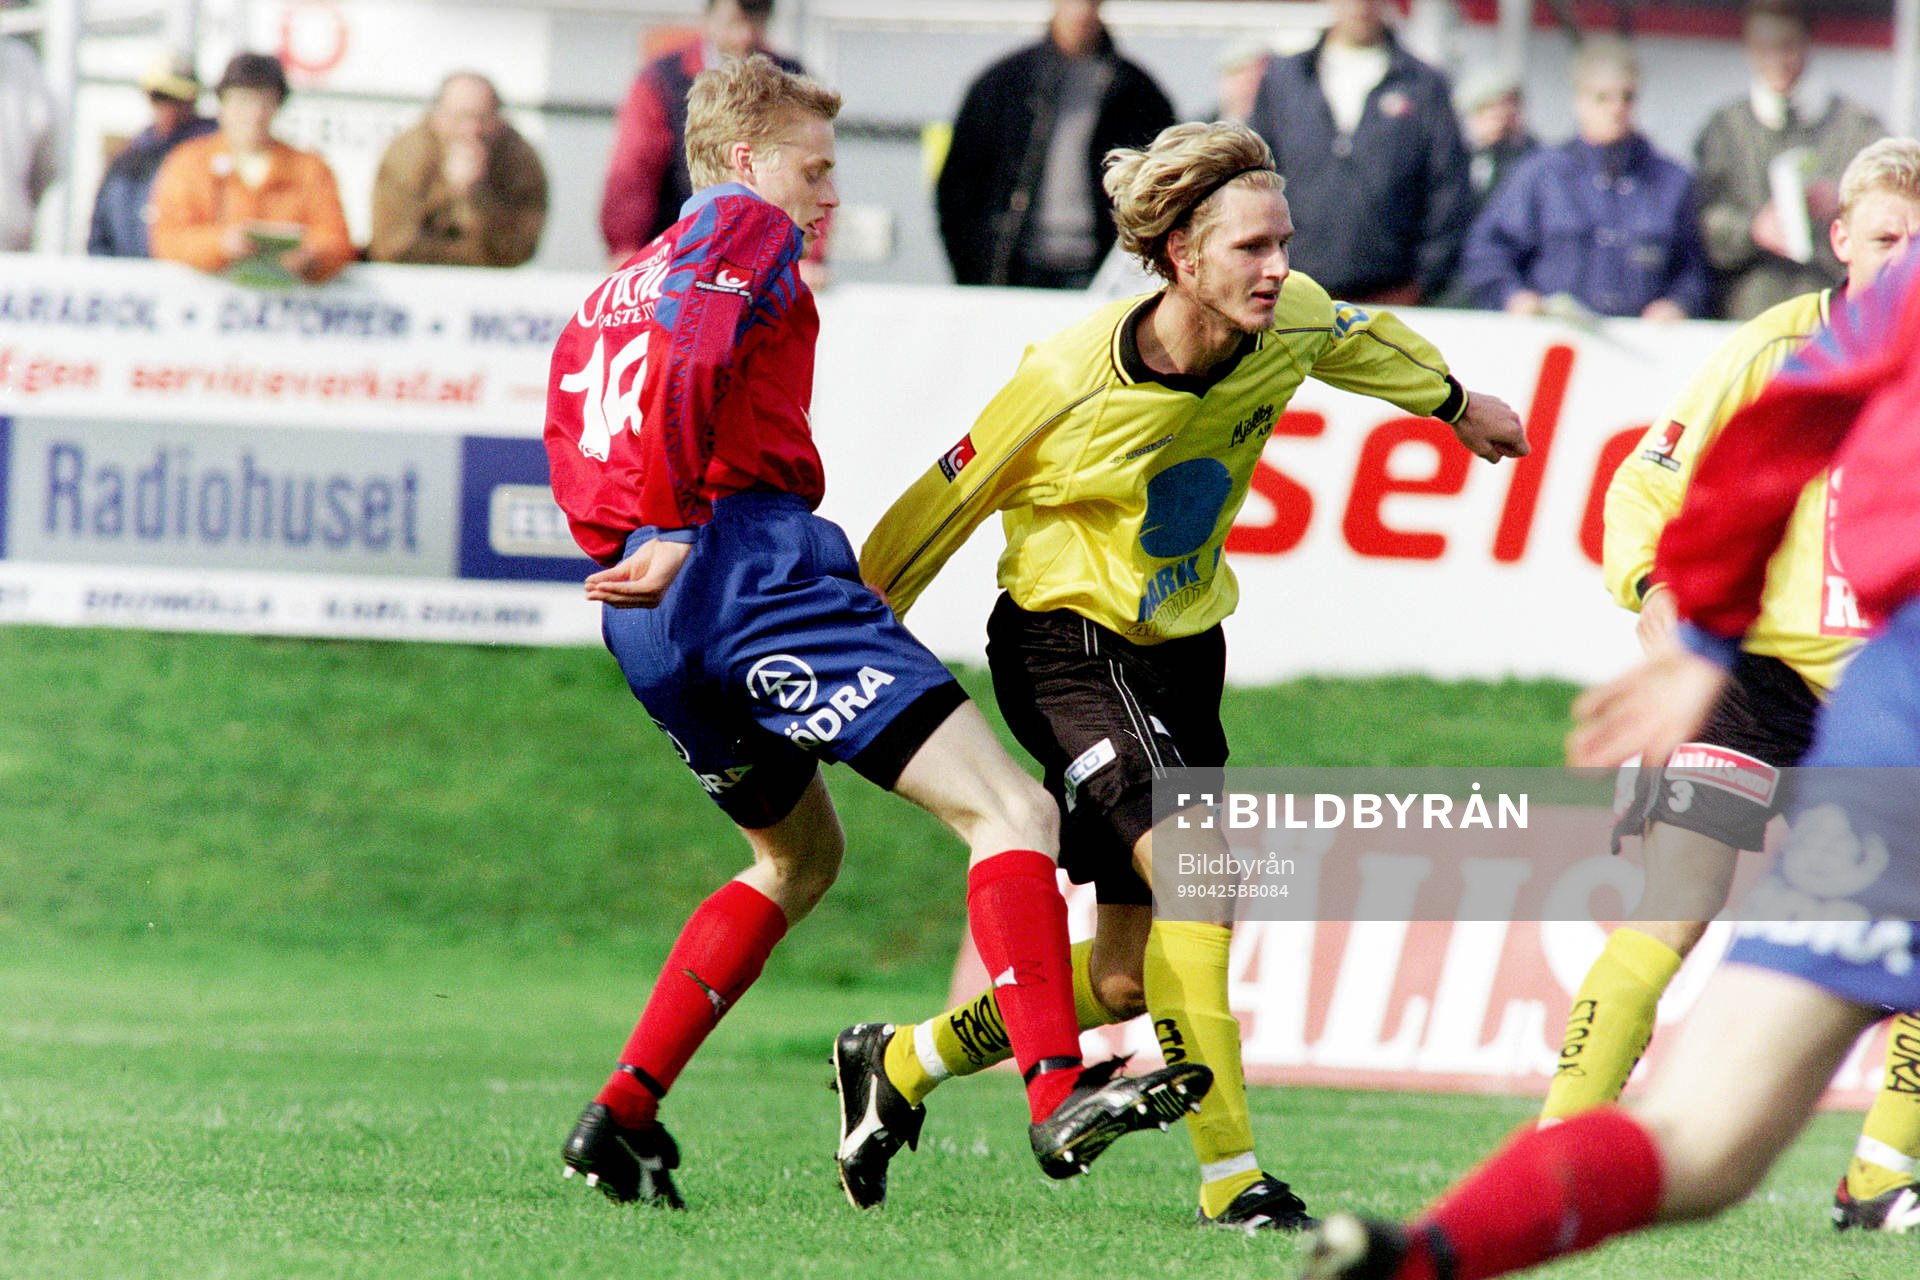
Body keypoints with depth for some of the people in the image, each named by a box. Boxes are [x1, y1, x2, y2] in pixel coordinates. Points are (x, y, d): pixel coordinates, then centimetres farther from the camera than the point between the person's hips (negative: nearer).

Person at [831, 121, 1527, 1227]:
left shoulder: (1293, 324, -11)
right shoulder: (1073, 379, -25)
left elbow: (1363, 339, 15)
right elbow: (946, 504, -12)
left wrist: (1456, 403, 34)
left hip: (1183, 647, 6)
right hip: (1067, 639, -6)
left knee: (1124, 980, 7)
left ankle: (900, 1064, 30)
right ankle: (1232, 1177, -23)